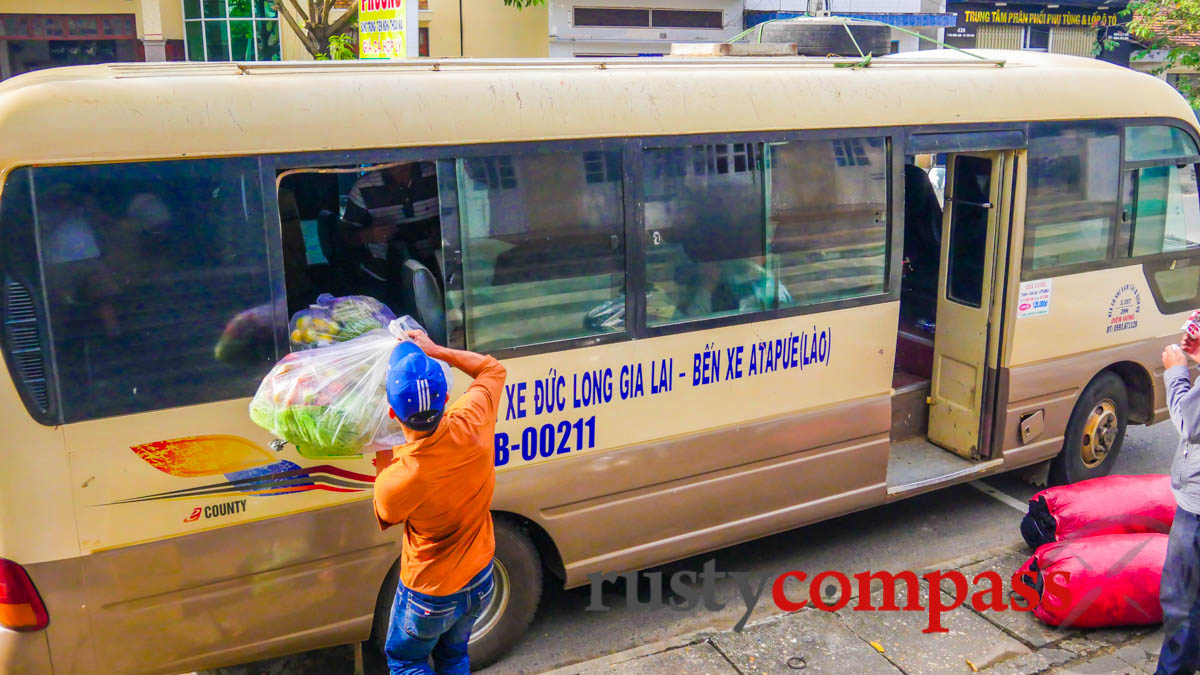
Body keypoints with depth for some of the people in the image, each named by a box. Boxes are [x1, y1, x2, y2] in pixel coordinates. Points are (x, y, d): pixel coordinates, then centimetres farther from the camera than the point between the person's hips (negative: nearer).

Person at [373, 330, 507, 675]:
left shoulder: (396, 480, -35)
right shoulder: (472, 425, -26)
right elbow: (493, 369, -4)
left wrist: (384, 466, 2)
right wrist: (436, 351, -7)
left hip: (431, 596, -5)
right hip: (479, 581, 5)